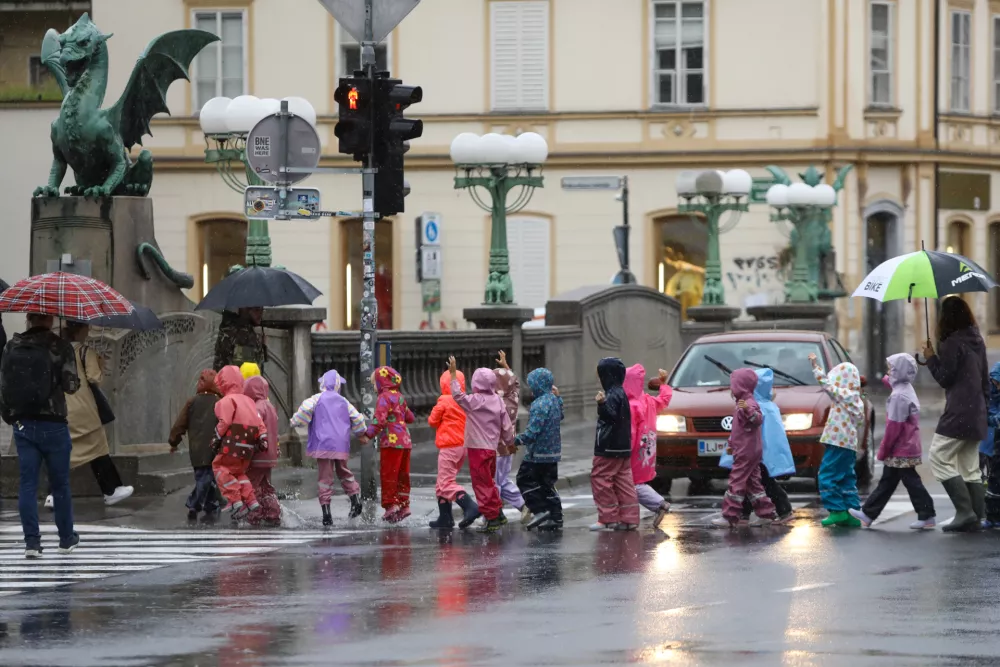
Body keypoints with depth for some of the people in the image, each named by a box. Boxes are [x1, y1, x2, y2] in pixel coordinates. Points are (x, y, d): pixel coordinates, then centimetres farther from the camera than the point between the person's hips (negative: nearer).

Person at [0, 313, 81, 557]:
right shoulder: (60, 347, -9)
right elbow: (70, 385, -13)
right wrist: (75, 381, 10)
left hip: (22, 424, 2)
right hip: (53, 425, -2)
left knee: (28, 483, 4)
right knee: (60, 483, 11)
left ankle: (31, 541, -3)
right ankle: (66, 539, 21)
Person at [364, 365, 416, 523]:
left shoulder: (384, 398, -8)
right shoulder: (400, 397, 18)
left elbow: (379, 420, -20)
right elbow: (409, 417, 27)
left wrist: (368, 434, -18)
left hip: (391, 441, -8)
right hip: (405, 440, 8)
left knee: (388, 474, -4)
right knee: (402, 475, 11)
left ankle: (390, 504, -8)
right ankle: (404, 505, 12)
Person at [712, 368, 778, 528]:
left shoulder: (749, 404, -16)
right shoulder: (742, 403, 17)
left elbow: (758, 420, -34)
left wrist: (748, 410, -51)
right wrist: (732, 444, 31)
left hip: (746, 453, -11)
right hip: (748, 452, 11)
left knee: (737, 483, -8)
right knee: (752, 483, 14)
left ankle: (730, 517, -7)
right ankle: (767, 512, 16)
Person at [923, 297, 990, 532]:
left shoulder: (952, 344, -14)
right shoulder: (977, 341, 13)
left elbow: (945, 378, -12)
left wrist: (931, 359, 1)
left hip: (957, 415, -9)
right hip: (976, 414, 9)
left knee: (940, 459, -6)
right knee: (970, 466, 11)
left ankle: (965, 511, -14)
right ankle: (977, 517, 8)